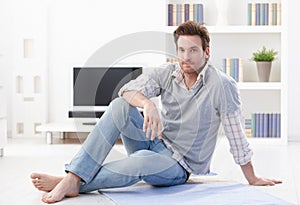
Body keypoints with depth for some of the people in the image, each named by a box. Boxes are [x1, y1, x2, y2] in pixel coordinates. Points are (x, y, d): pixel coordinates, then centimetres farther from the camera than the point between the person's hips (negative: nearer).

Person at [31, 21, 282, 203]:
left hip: (179, 165, -5)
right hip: (155, 141, 5)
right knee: (120, 106, -22)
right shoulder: (167, 73, -1)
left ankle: (75, 185, -31)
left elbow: (236, 136, -10)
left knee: (143, 160, -39)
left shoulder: (222, 85, -14)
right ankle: (73, 177, -32)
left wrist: (252, 179, -4)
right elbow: (129, 90, -16)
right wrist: (147, 104, -39)